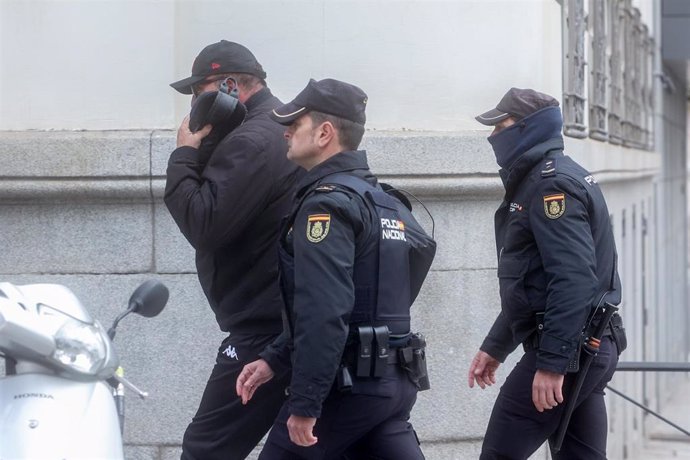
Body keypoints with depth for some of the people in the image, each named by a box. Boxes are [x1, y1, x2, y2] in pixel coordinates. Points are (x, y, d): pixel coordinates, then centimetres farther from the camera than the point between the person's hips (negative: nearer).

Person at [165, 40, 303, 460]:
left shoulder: (255, 141, -16)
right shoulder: (279, 127, 18)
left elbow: (204, 227, -21)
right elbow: (219, 209, 21)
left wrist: (185, 154, -10)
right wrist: (203, 152, 5)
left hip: (266, 329, -11)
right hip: (293, 320, 11)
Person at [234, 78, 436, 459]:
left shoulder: (328, 202, -12)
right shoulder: (381, 201, 18)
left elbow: (324, 313, -23)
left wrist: (304, 404, -22)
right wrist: (274, 359, 20)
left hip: (347, 384, -9)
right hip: (393, 382, 9)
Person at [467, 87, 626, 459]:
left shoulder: (551, 184, -13)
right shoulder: (538, 181, 20)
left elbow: (573, 280, -24)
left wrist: (552, 362, -27)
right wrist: (494, 347, 28)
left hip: (566, 350, -10)